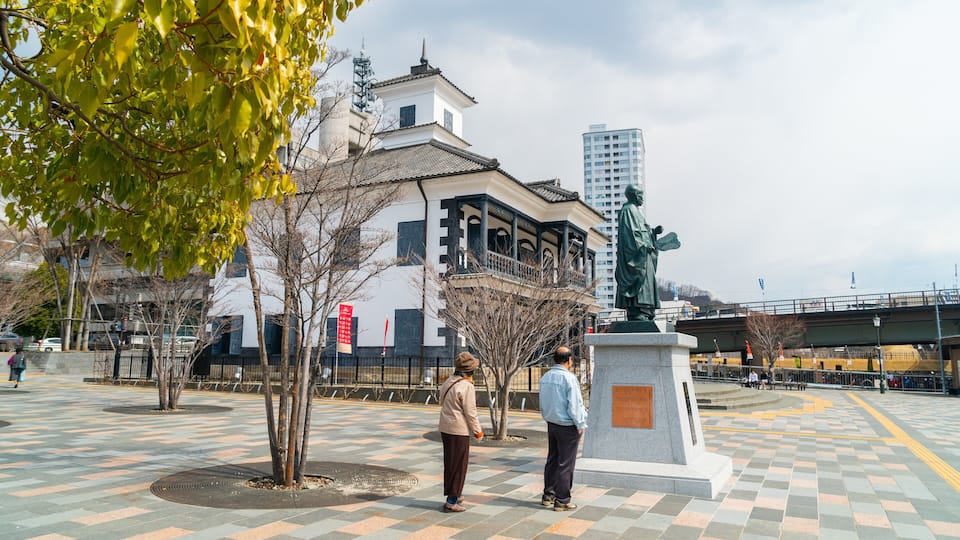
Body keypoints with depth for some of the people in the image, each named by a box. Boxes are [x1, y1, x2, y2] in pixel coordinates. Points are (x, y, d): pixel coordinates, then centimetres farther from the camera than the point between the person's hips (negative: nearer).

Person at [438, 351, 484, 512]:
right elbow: (470, 412, -18)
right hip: (459, 430, -8)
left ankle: (454, 494, 32)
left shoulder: (447, 382, 7)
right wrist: (478, 431, -7)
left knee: (449, 462, 18)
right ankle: (451, 501, 6)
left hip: (445, 428, 8)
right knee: (458, 464, 2)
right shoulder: (467, 386, -18)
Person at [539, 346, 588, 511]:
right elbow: (574, 405, -18)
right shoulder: (569, 378, -19)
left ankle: (548, 496, 25)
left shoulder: (545, 378, 4)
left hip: (551, 424, 7)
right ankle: (562, 501, 8)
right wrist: (580, 425, -7)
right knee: (566, 464, 1)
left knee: (552, 461, 17)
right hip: (568, 426, -7)